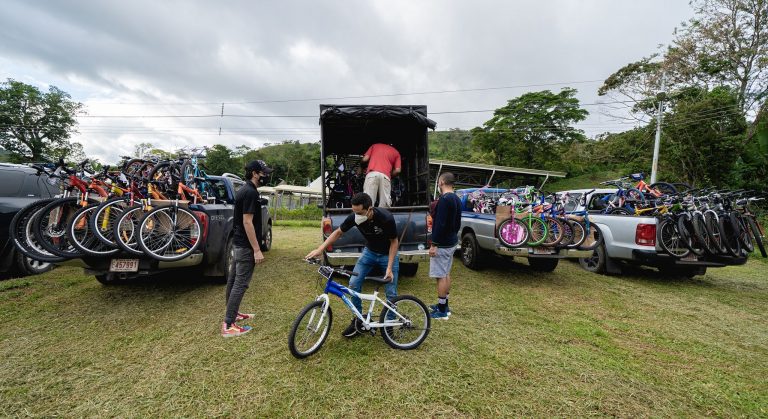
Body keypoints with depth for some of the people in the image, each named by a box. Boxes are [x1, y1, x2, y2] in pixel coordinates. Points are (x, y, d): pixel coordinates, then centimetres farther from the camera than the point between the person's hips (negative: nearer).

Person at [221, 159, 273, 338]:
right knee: (241, 283, -5)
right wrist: (257, 249, -23)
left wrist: (257, 240, 24)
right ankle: (228, 325, 1)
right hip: (246, 246, -11)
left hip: (239, 242, 11)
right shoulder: (251, 192, -20)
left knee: (234, 279, 17)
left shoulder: (245, 190, 12)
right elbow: (247, 222, -24)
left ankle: (233, 313, 32)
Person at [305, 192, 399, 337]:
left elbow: (394, 242, -18)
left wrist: (389, 267, -23)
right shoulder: (354, 217, -23)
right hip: (369, 252, 4)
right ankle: (358, 320, 10)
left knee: (391, 293, -5)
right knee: (354, 283, -9)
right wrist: (320, 249, -17)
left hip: (388, 254, -3)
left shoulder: (386, 218, -34)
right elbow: (338, 232, -7)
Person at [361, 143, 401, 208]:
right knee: (384, 206, -2)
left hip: (372, 174, 0)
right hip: (385, 176, 0)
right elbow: (397, 170, 9)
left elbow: (365, 159, 15)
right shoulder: (396, 152, 24)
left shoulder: (374, 145, 27)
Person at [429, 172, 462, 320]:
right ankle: (444, 305, 28)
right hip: (452, 242, 10)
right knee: (446, 274, 17)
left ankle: (442, 311, 6)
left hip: (442, 244, -10)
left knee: (441, 276, -2)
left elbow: (440, 224, -24)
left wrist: (434, 244, -21)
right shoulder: (457, 199, 11)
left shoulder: (444, 199, -19)